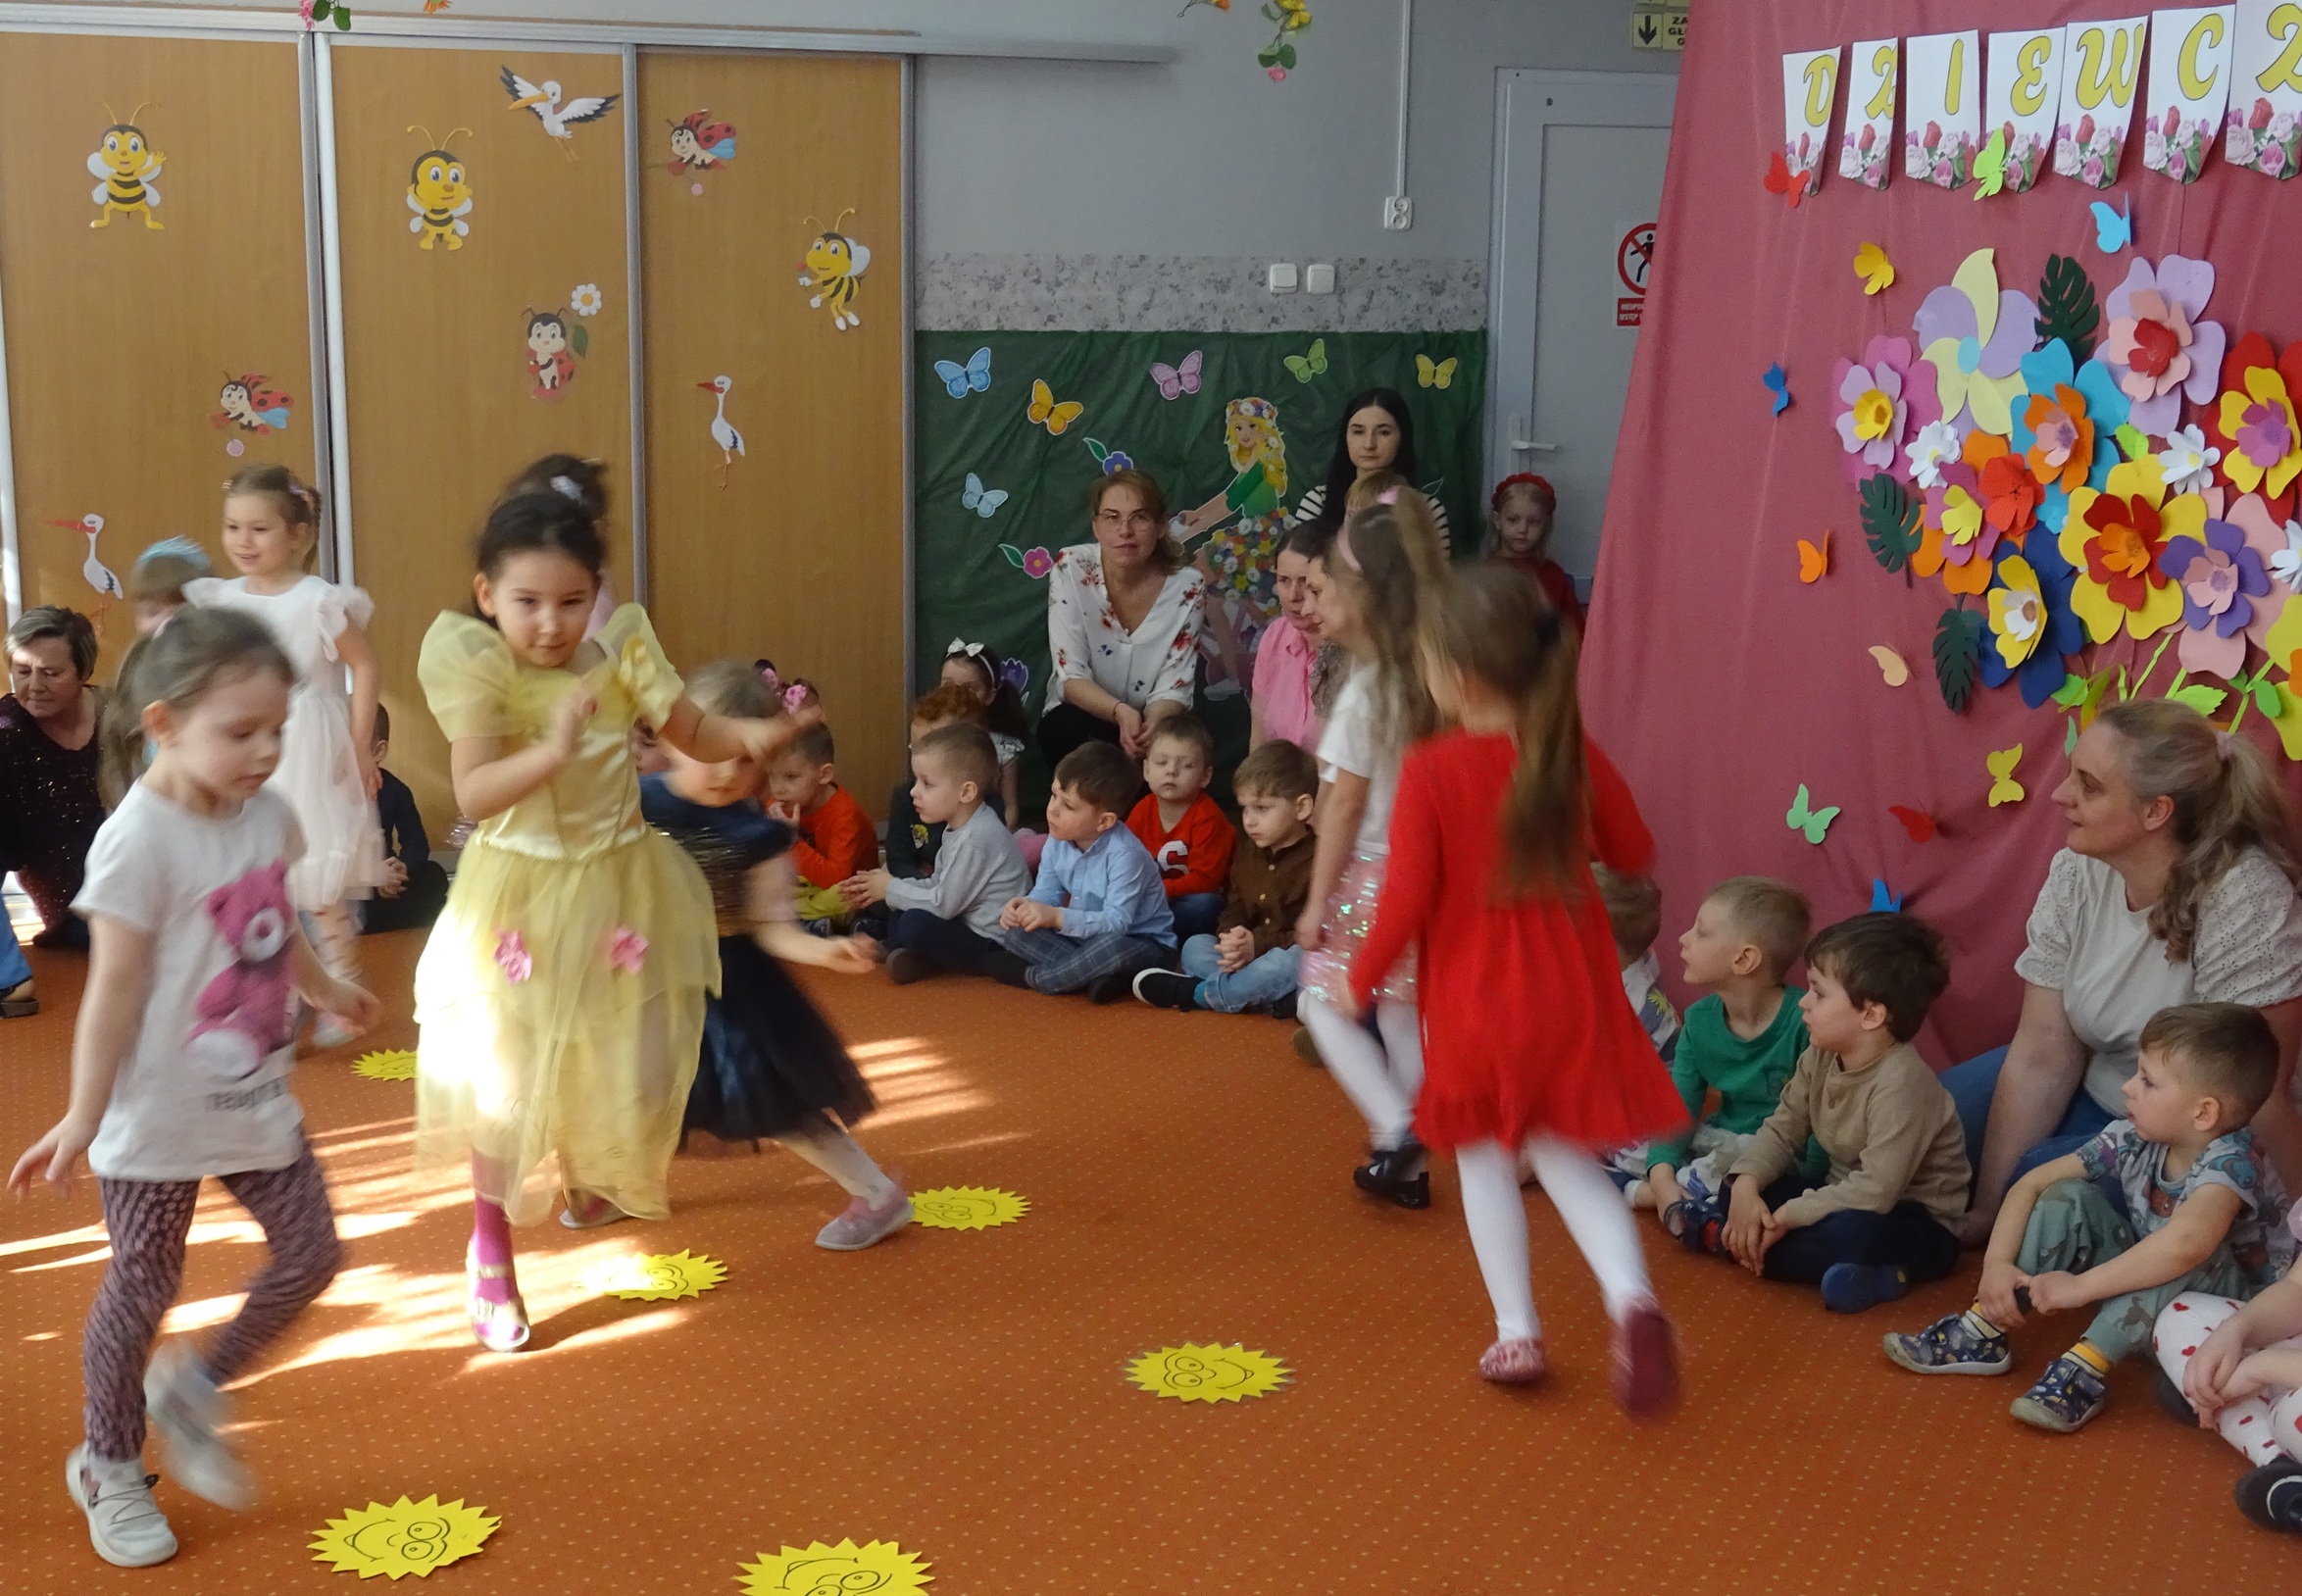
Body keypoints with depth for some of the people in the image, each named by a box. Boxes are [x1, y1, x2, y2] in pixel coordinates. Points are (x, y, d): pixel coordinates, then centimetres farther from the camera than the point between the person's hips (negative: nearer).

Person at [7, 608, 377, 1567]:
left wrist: (328, 992, 32)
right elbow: (114, 988, -21)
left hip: (257, 1098, 7)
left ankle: (192, 1391, 32)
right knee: (143, 1284, 7)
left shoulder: (267, 813, -1)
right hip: (162, 1116, -7)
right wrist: (81, 1121, -20)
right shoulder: (140, 840, -22)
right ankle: (109, 1469, 28)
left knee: (310, 1252, 9)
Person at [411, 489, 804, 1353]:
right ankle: (491, 1256, 26)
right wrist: (553, 750, -43)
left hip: (621, 889, 3)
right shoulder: (477, 666, -18)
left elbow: (694, 733, -4)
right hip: (521, 897, -3)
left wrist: (751, 735, -25)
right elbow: (474, 793, -26)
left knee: (627, 1069, 13)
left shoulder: (621, 649, -8)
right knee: (509, 1082, 6)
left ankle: (588, 1180, 47)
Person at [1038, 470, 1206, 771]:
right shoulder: (1071, 570, -14)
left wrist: (1150, 726, -35)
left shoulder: (1188, 585, -13)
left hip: (1150, 724, 1)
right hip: (1081, 717, -1)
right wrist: (1121, 712, -35)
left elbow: (1174, 688, -12)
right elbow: (1070, 677, -16)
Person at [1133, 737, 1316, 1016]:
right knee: (1195, 946, -8)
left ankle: (1196, 993, -25)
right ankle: (1269, 992, -28)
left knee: (1288, 961, -39)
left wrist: (1259, 944, -25)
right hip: (1248, 956, 8)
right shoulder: (1247, 856, 12)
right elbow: (1234, 912, 9)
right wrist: (1232, 939, -15)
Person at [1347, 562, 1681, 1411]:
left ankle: (1517, 1333, 20)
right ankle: (1630, 1296, -9)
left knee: (1485, 1159, 17)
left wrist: (1361, 982, -1)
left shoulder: (1430, 770, -17)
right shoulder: (1574, 754, -5)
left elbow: (1406, 900, -16)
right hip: (1568, 994, 3)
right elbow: (1634, 854, 8)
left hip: (1472, 1000, -3)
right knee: (1565, 1155, 14)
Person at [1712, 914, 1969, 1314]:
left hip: (1917, 1225, -9)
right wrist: (1745, 1184, -18)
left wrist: (1790, 1216, -27)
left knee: (1850, 1233, -39)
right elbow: (1781, 1130, 2)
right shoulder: (1820, 1058, -3)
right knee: (1741, 1188, -6)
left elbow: (1877, 1190, -32)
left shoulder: (1900, 1083, -29)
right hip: (1845, 1200, 9)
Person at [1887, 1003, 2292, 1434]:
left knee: (2196, 1254, -36)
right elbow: (2032, 1184, -5)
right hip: (2140, 1293, 6)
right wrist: (1997, 1264, -19)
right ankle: (1981, 1335, -11)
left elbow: (2185, 1244, -49)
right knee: (2067, 1198, -10)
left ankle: (2084, 1371, -32)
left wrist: (2080, 1286, -40)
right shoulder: (2132, 1139, -10)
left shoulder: (2229, 1162, -29)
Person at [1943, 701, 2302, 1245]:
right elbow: (2043, 1055, -11)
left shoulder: (2242, 900, -30)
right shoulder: (2075, 874, -12)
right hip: (2095, 1093, 6)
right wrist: (1986, 1210, -12)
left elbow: (2256, 1103, -26)